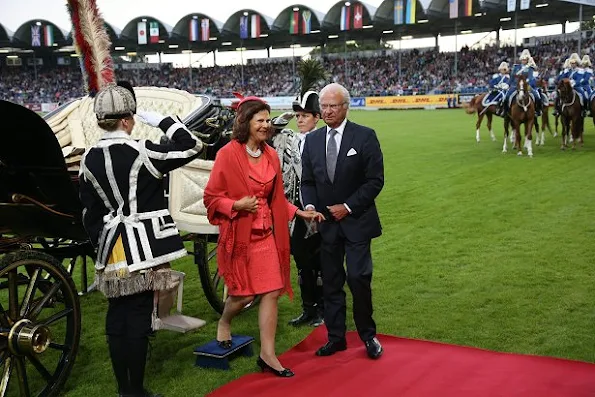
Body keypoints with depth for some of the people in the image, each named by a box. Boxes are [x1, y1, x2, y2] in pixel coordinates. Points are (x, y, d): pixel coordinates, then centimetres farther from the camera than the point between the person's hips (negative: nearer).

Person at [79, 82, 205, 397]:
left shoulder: (89, 159, 4)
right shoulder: (142, 152, -14)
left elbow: (89, 212, 8)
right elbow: (191, 146, -9)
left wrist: (100, 245, 17)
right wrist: (160, 120, -1)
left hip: (111, 250, 6)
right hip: (142, 249, -6)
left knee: (116, 317, 13)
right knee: (138, 318, 1)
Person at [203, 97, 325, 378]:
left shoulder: (271, 155, 6)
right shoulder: (228, 154, -11)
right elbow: (211, 198, -8)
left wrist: (298, 212, 6)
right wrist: (236, 205, -22)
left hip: (267, 233, 5)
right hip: (239, 234, -5)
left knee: (271, 291, 2)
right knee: (244, 293, 3)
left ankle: (267, 354, 11)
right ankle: (224, 322, 37)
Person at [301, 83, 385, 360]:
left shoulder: (365, 136, -5)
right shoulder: (312, 140, 8)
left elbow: (376, 180, -8)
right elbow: (307, 181, 12)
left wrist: (348, 207, -13)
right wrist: (310, 205, -7)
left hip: (356, 221, -4)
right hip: (325, 222, 4)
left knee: (358, 278, -9)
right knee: (331, 282, 8)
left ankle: (368, 335, 11)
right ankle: (336, 337, 20)